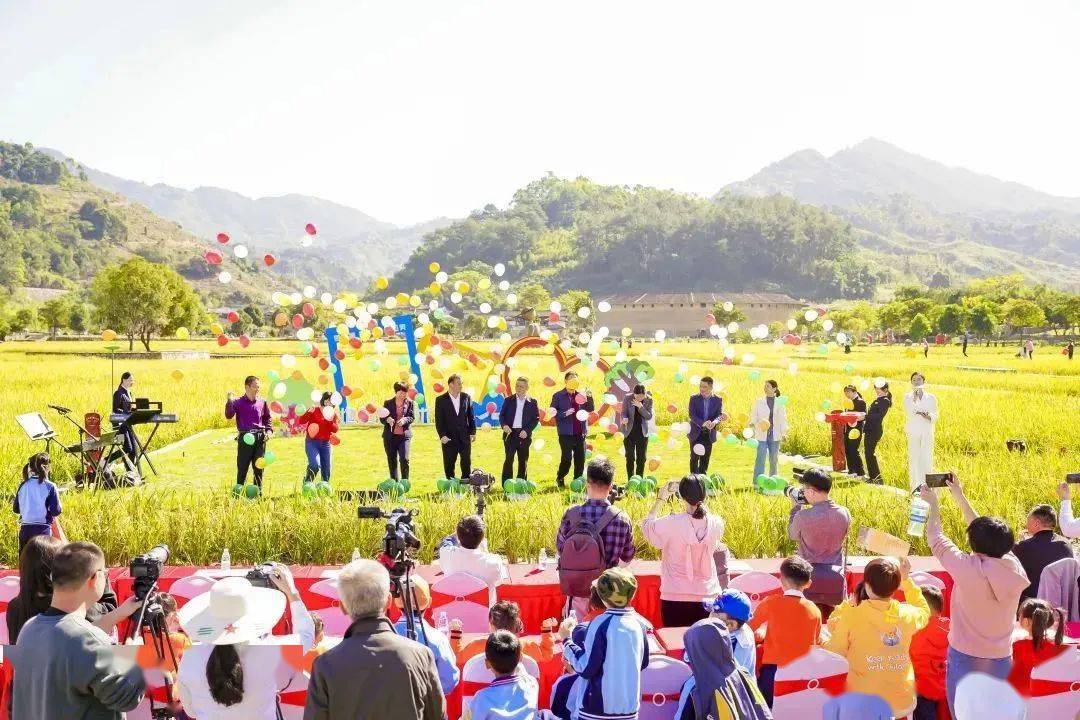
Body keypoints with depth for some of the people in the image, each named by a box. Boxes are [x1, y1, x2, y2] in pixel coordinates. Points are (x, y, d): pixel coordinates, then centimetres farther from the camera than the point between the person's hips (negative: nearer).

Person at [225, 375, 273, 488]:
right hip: (245, 438, -3)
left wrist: (269, 431, 6)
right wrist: (229, 402, -26)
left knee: (259, 467, 8)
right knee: (242, 467, -1)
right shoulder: (238, 402, 0)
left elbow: (267, 419, 21)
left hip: (260, 438, 3)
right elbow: (229, 416, -14)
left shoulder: (262, 402, 10)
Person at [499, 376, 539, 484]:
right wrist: (504, 425, -13)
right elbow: (501, 415, 7)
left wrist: (527, 431, -10)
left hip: (524, 435, 0)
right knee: (508, 459, -6)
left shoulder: (532, 402, 5)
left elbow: (536, 419, 3)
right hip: (510, 433, 0)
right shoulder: (508, 400, 8)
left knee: (523, 461, 5)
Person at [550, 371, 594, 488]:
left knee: (580, 459, 5)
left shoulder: (581, 395, 12)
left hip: (580, 433, 4)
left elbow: (591, 409, 7)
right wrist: (565, 413, -18)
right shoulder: (558, 396, 0)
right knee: (567, 458, -7)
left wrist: (589, 397, -8)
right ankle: (560, 479, 15)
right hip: (566, 433, -4)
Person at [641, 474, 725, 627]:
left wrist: (660, 500, 10)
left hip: (675, 597, -3)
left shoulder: (670, 524, -17)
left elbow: (647, 526, 2)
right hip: (708, 597, 3)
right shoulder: (716, 524, -7)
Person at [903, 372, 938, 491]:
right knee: (913, 459, -2)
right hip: (913, 433, 0)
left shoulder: (931, 398, 8)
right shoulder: (907, 397, 5)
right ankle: (915, 487, 5)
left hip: (927, 433, 0)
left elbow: (935, 417, 4)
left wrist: (928, 416, -17)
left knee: (926, 459, -4)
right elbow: (908, 414, -11)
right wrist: (915, 399, -14)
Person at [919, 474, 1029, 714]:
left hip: (966, 660, -5)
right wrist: (960, 497, 18)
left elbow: (935, 538, -5)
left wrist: (933, 504, 11)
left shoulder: (968, 568, -21)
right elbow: (987, 534, 9)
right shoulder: (1013, 566, -7)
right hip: (1002, 660, 5)